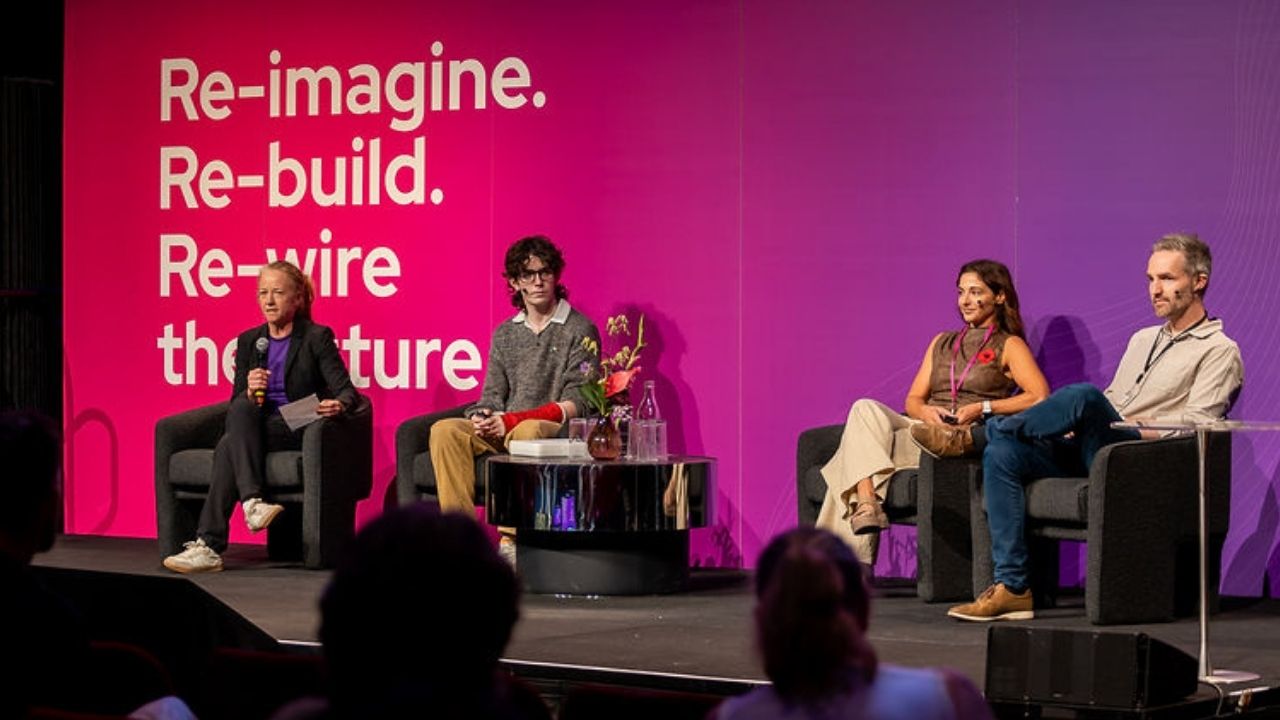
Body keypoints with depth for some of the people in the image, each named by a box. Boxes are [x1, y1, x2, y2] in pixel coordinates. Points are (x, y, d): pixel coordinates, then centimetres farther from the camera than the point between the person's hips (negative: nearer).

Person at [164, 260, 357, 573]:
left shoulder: (317, 337, 2)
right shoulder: (248, 341, 16)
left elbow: (345, 389, -7)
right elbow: (235, 403, 13)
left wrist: (338, 404, -32)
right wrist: (250, 393, -11)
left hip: (298, 430, -4)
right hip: (253, 429, 4)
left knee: (229, 447, -31)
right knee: (241, 409, -34)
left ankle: (209, 546, -37)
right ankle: (253, 502, -46)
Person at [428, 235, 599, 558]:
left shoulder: (579, 330, 1)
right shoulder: (504, 334, 19)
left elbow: (576, 403, -8)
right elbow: (493, 395, 16)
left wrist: (512, 421, -16)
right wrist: (481, 419, -10)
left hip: (557, 432, -5)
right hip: (504, 432, 5)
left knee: (527, 432, -40)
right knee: (444, 430, -21)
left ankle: (511, 540, -39)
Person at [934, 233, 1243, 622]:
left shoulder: (1219, 351, 5)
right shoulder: (1142, 339, 30)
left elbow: (1195, 425, -8)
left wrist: (1131, 428, -13)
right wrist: (1076, 427, 7)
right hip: (1092, 454, 8)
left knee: (1083, 395, -35)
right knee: (1002, 454, -17)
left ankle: (980, 432, -10)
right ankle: (1013, 587, -21)